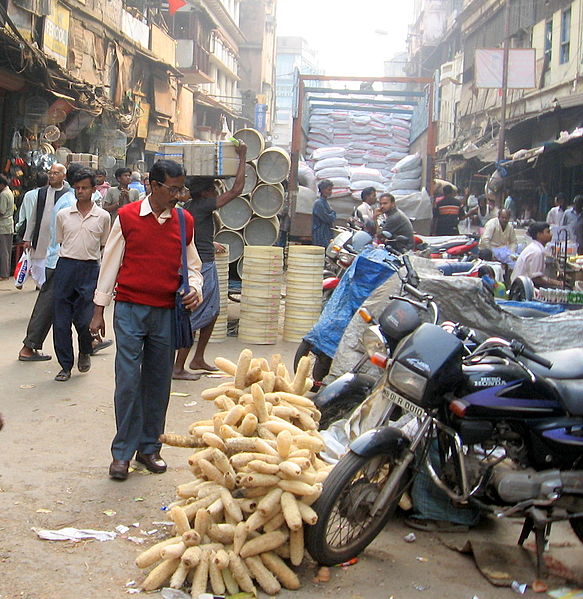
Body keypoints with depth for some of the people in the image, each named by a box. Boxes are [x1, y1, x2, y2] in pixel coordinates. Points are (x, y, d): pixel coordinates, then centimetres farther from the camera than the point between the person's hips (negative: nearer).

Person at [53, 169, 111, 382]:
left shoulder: (103, 216, 5)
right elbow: (58, 243, 17)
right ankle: (65, 366, 13)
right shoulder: (63, 215, 8)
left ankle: (85, 352, 24)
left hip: (90, 270, -2)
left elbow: (105, 247, 12)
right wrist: (60, 266, 11)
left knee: (84, 319, -8)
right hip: (65, 266, 2)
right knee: (61, 320, 1)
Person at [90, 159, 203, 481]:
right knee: (128, 381, -4)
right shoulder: (127, 217, -2)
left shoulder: (185, 221, 6)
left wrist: (195, 289, -7)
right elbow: (110, 263, 3)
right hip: (130, 309, -3)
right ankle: (122, 452, 8)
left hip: (166, 312, 3)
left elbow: (192, 265, 15)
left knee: (158, 382, 8)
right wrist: (98, 310, 2)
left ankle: (149, 447, 21)